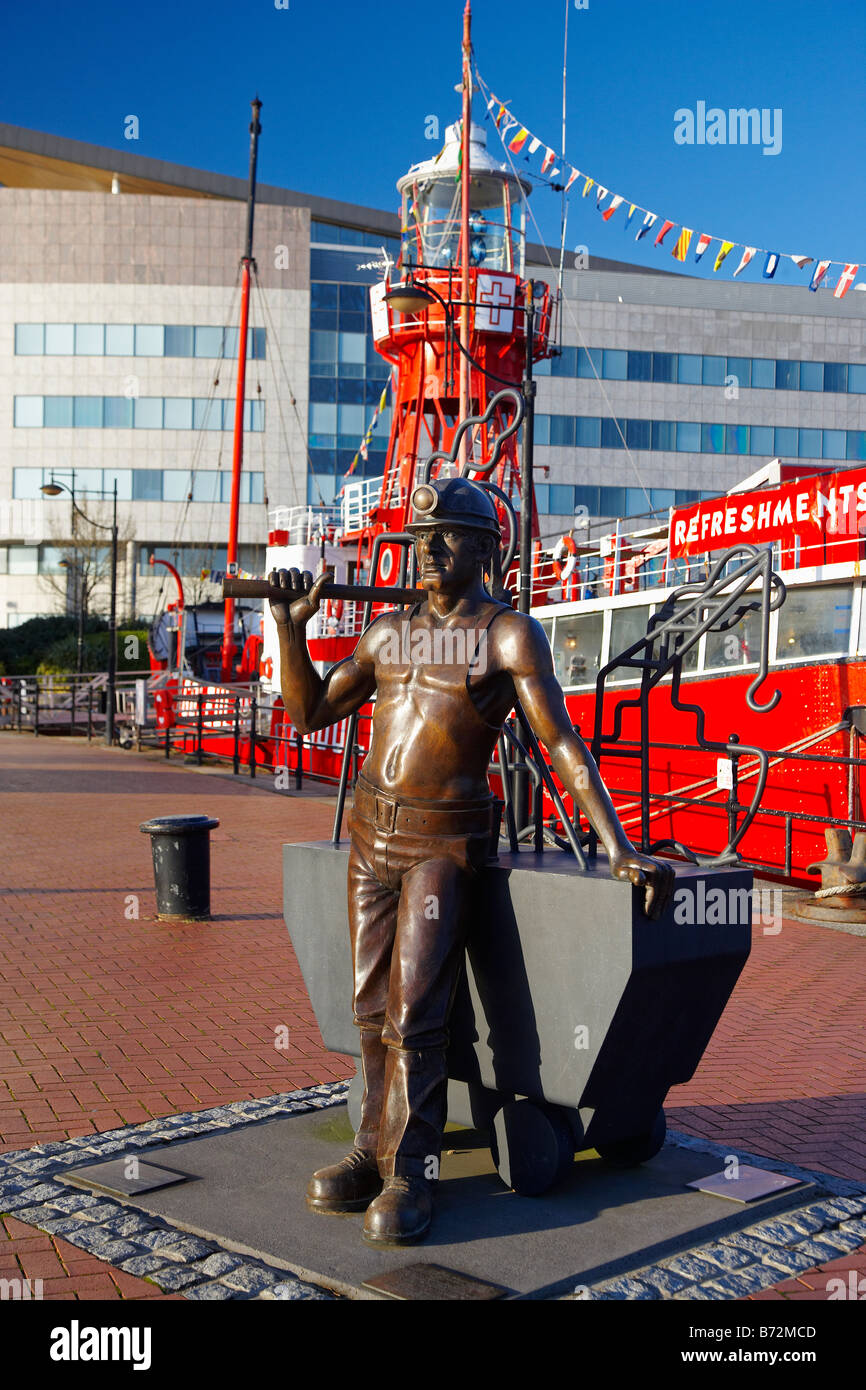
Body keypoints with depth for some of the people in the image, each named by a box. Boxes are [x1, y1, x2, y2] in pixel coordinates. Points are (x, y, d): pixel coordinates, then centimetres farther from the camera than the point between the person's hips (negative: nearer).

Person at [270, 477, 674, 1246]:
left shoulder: (510, 634, -6)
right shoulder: (388, 632, 11)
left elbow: (563, 741, -13)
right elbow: (310, 711, 15)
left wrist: (620, 847, -20)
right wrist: (291, 627, 2)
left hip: (445, 840, -5)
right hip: (372, 831, 6)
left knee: (414, 1014, -9)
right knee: (374, 1009, 8)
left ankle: (411, 1175, 2)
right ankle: (377, 1151, 19)